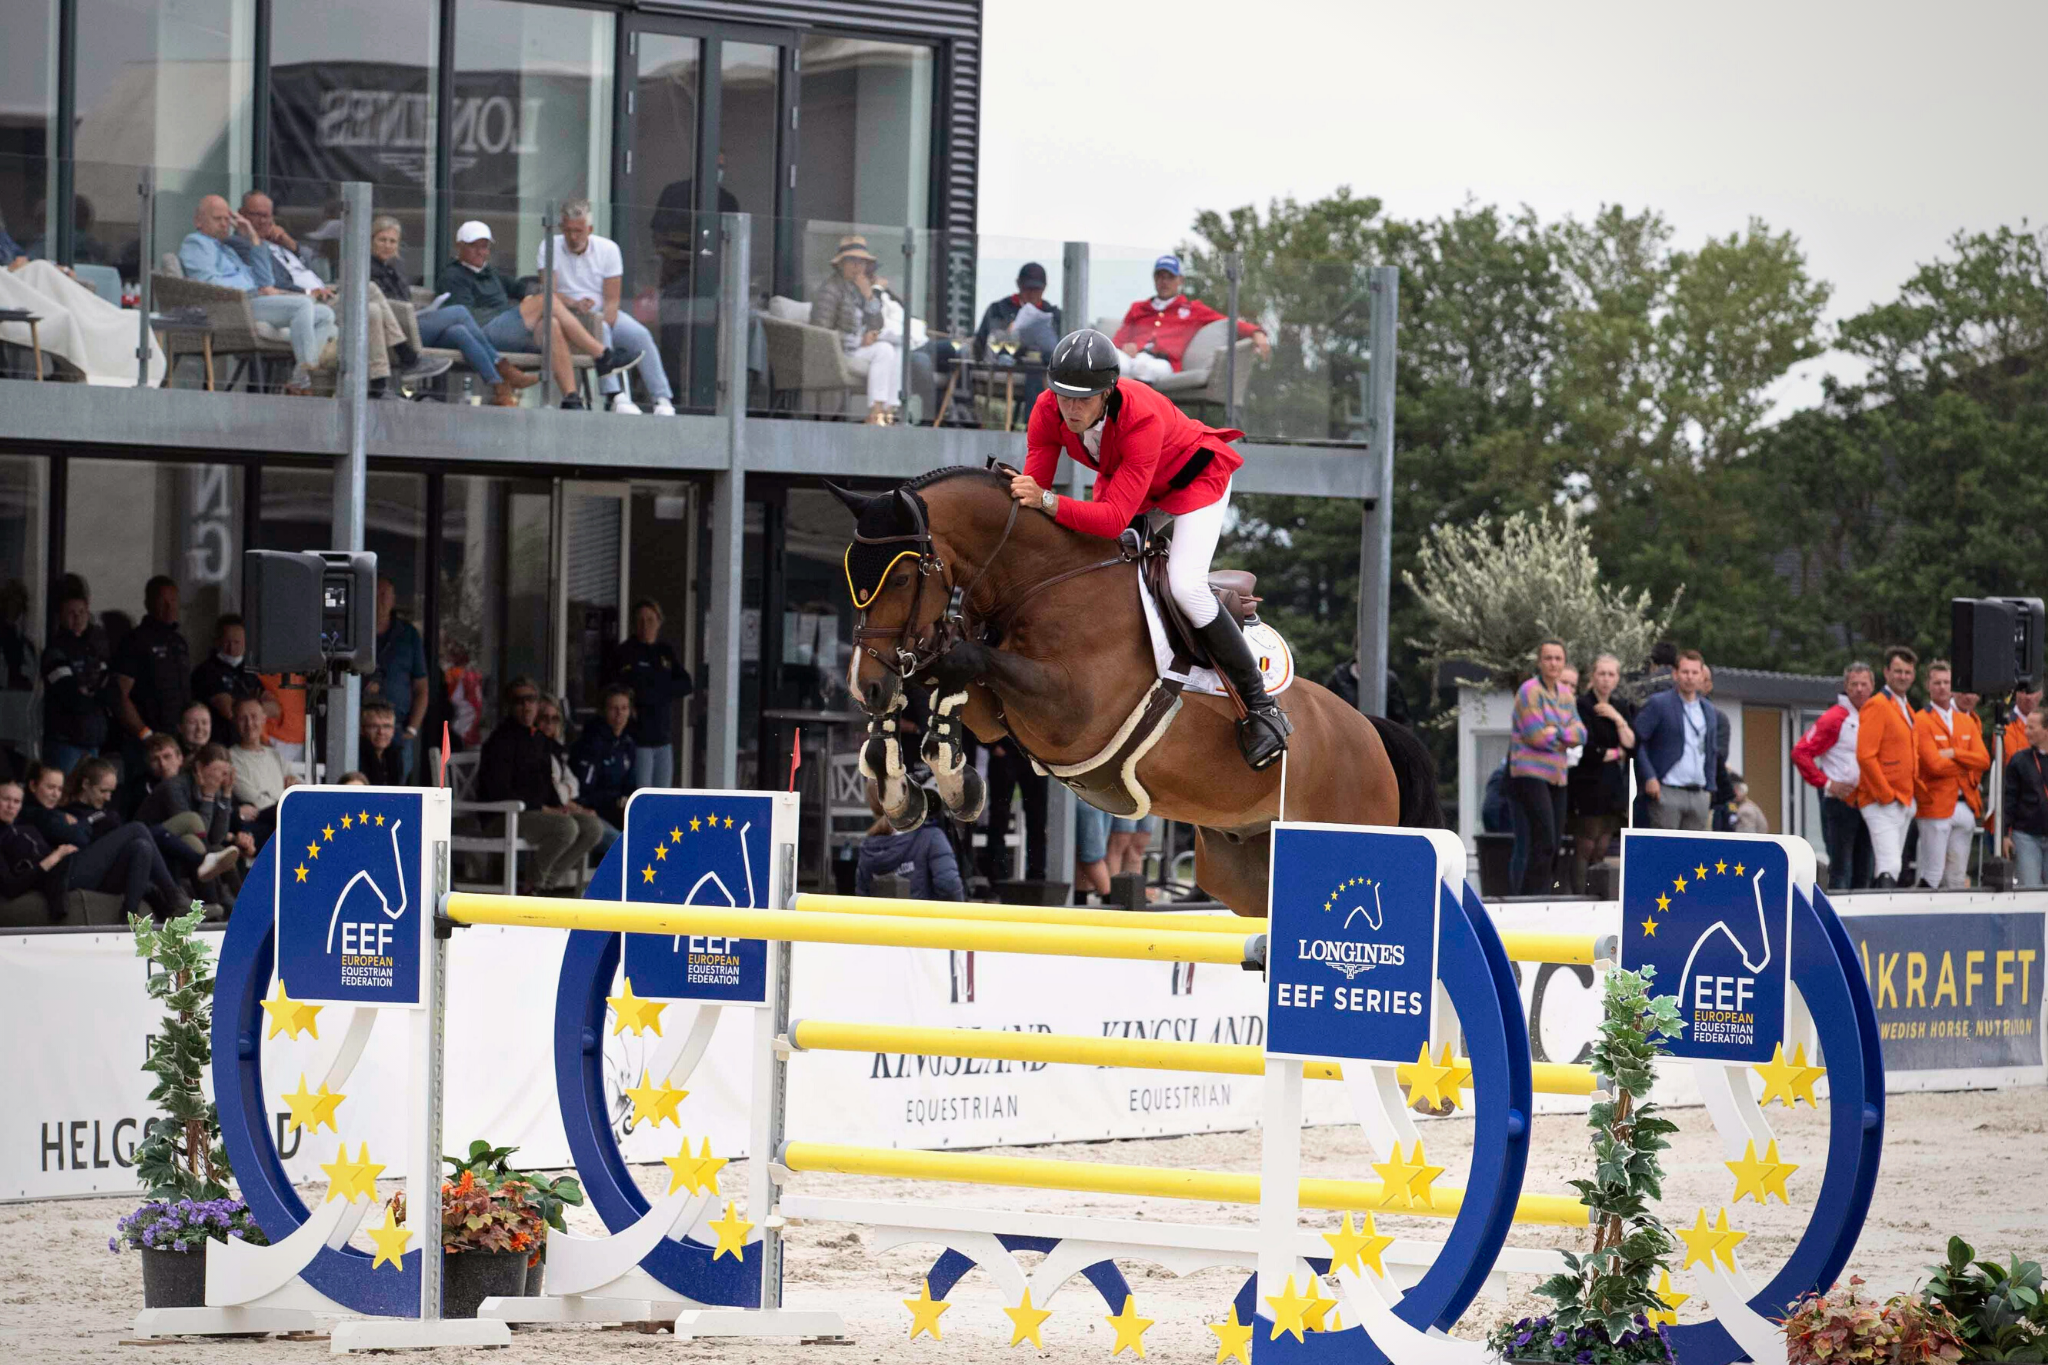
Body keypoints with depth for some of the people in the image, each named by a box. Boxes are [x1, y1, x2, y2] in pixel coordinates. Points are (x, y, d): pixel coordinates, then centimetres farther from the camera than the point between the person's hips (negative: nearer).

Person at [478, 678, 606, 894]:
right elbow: (499, 791, -18)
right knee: (566, 827, -31)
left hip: (537, 812, 9)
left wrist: (558, 807, 2)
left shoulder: (540, 740, 17)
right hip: (504, 816, -9)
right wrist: (542, 809, -18)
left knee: (593, 827, -7)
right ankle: (530, 881, -11)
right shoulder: (502, 739, -11)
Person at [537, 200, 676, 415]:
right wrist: (575, 304, -35)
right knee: (598, 327, -35)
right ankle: (617, 397, -44)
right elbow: (550, 292, -14)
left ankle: (661, 399, -23)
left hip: (604, 314, 3)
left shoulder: (608, 249, 1)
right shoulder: (549, 249, -2)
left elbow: (612, 300, -5)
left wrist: (606, 320, -25)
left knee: (640, 335, -23)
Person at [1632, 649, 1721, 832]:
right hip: (1667, 794, -5)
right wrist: (1649, 777, -13)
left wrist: (1709, 789, 14)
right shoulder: (1658, 704, -3)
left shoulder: (1711, 712, 15)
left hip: (1699, 796, 5)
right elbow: (1636, 742, -6)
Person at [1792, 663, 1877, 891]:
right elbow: (1800, 753, -10)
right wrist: (1827, 784, -13)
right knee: (1841, 866, -7)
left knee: (1863, 868, 9)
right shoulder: (1834, 718, -7)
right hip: (1840, 801, -6)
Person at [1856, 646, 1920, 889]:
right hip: (1882, 804, -9)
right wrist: (1886, 795, -17)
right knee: (1889, 868, -18)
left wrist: (1911, 792, 15)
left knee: (1890, 867, 11)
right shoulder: (1877, 706, -11)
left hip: (1904, 802, 9)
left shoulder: (1906, 708, 18)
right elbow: (1865, 756, -18)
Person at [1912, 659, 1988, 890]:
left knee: (1958, 877, 8)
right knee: (1933, 876, -8)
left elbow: (1984, 760, 3)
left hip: (1965, 806, 6)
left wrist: (1954, 754, -10)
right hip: (1935, 807, -6)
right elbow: (1935, 765, -15)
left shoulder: (1967, 721, 15)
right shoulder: (1922, 722, -5)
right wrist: (1967, 765, -2)